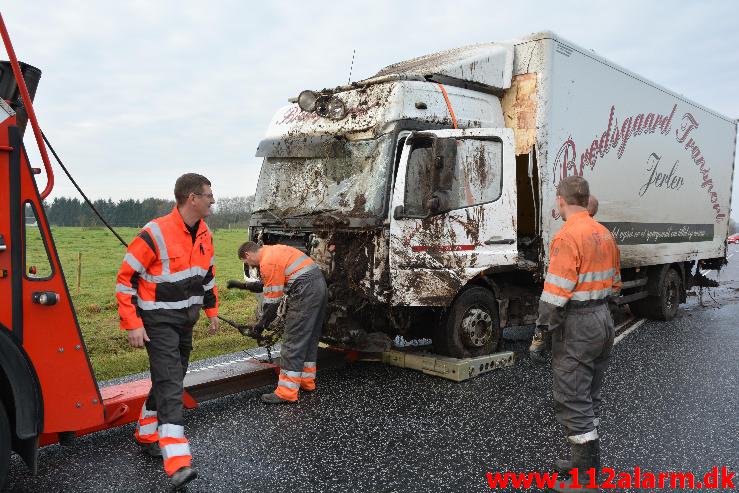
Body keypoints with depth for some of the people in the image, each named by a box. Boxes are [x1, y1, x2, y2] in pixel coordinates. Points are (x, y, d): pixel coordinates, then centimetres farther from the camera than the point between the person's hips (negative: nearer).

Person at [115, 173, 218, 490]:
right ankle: (177, 463, -14)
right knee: (170, 386, -13)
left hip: (186, 321, 8)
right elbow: (126, 278, -16)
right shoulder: (155, 234, -21)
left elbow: (208, 274, 19)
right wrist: (132, 325, -17)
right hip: (159, 322, -8)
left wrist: (212, 311, 18)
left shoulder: (204, 235, 4)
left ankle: (146, 433, 40)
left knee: (170, 381, 19)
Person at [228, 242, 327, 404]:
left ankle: (287, 393, -3)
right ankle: (307, 382, 30)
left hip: (306, 293, -10)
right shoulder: (273, 251, 20)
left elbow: (273, 300, -8)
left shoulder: (268, 262, -10)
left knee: (293, 343, -6)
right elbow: (269, 284, 32)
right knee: (310, 339, 19)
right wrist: (243, 285, 33)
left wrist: (261, 325, 3)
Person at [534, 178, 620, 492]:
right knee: (589, 397, 19)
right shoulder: (604, 234, 9)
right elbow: (615, 283, 17)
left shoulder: (567, 237, -19)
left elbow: (557, 292, -23)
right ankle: (588, 459, 31)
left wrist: (544, 326, -13)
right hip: (604, 320, 9)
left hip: (576, 326, -9)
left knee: (572, 401, 0)